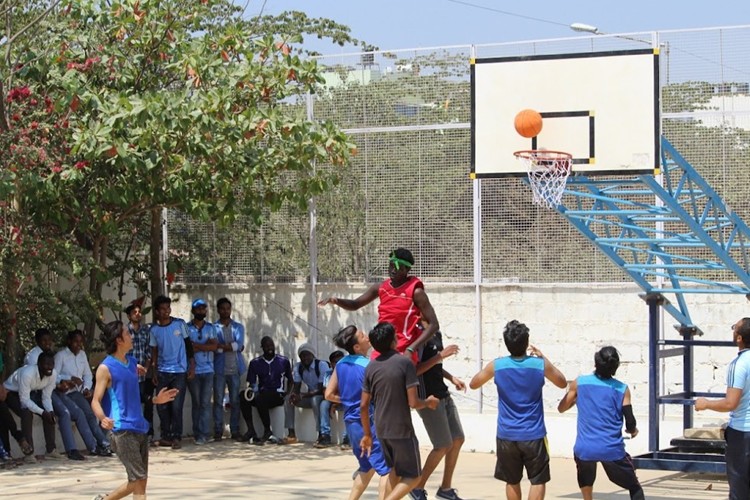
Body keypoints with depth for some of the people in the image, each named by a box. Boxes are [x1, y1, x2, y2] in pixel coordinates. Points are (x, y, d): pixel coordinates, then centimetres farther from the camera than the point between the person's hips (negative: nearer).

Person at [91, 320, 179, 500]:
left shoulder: (132, 362, 15)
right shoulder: (106, 368, -8)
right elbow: (95, 401, -12)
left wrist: (155, 400, 19)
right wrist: (103, 418, -31)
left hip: (140, 428, 8)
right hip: (122, 430, -8)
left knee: (138, 482, 11)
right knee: (139, 480, -12)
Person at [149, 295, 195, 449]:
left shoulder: (179, 324, -1)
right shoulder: (154, 330, 4)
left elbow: (188, 344, 5)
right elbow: (154, 351, 11)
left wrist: (192, 365, 1)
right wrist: (154, 372, 6)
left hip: (179, 371, -3)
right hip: (162, 372, 3)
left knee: (176, 406, -7)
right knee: (162, 406, 2)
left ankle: (177, 437, 0)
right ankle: (166, 436, 13)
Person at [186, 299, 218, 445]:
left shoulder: (210, 328, 11)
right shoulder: (186, 328, 4)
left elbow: (214, 346, -2)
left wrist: (196, 345, -9)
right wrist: (205, 345, -7)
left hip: (208, 370, 1)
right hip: (193, 371, -1)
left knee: (205, 402, -4)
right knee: (196, 402, 2)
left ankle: (203, 434, -5)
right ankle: (197, 433, 5)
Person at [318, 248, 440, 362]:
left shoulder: (415, 292, -11)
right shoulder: (381, 288, 7)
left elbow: (434, 325, -12)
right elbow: (355, 305, 21)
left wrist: (411, 349, -21)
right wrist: (336, 301, -1)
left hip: (404, 354, -6)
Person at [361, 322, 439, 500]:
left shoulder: (371, 367, 2)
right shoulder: (405, 363, -14)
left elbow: (364, 406, 4)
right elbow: (413, 402, -17)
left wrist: (367, 434, 15)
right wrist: (429, 402, 4)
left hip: (381, 430, 6)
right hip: (402, 430, -6)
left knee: (395, 470, 25)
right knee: (412, 476, 5)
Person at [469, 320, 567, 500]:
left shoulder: (496, 366, -7)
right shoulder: (540, 365, -9)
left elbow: (473, 384, 9)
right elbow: (562, 383, 11)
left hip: (507, 435, 2)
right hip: (534, 435, -2)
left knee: (512, 481, 15)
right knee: (538, 480, 4)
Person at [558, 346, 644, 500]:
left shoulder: (579, 383, 3)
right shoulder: (622, 389, 1)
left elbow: (561, 408, 15)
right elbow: (630, 423, -1)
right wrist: (633, 430, 22)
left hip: (585, 448, 1)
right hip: (612, 449, -1)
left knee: (586, 483, 32)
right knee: (635, 487, 13)